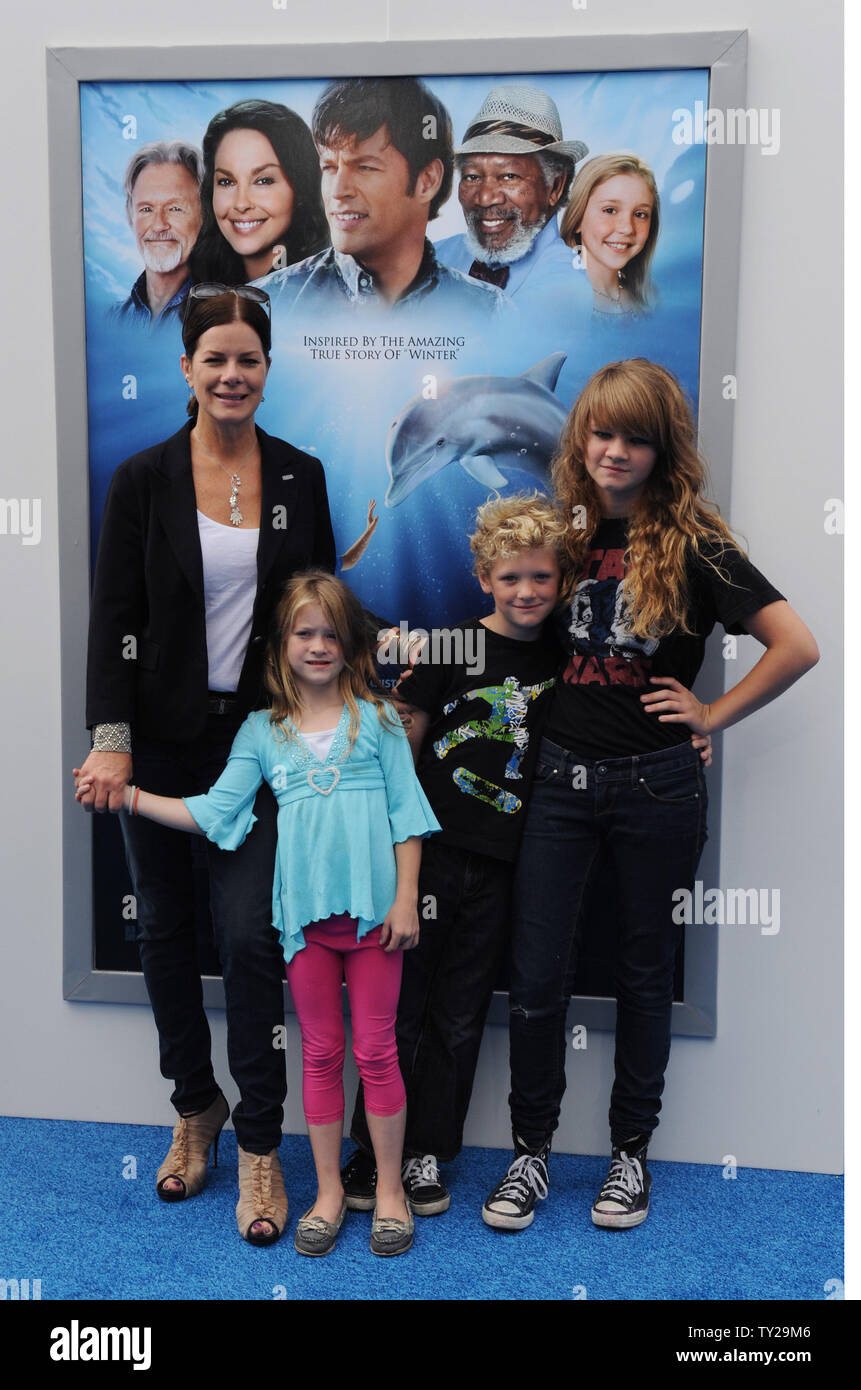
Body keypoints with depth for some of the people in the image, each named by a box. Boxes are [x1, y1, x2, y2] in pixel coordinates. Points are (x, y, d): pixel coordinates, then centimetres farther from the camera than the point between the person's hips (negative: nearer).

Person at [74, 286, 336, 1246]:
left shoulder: (300, 477, 3)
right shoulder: (143, 479, -2)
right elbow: (113, 619, -4)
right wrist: (110, 738, -14)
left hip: (258, 736, 0)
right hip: (162, 737, 1)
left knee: (249, 934, -3)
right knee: (164, 926, 11)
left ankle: (259, 1144, 13)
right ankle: (196, 1109, 32)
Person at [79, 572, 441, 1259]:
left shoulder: (377, 718, 1)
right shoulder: (263, 730, 7)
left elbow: (406, 814, 1)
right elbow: (215, 811, 4)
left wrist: (406, 899, -4)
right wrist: (130, 796, -2)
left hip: (373, 910, -2)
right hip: (306, 912, 2)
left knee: (377, 1050, 7)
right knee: (321, 1053, 12)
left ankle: (390, 1188, 24)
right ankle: (329, 1189, 27)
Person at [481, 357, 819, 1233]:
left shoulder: (691, 544, -6)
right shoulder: (569, 532, 6)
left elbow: (797, 647, -12)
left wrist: (711, 716, -8)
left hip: (655, 785, -3)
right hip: (562, 774, 3)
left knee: (644, 974, 12)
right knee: (536, 976, 4)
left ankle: (631, 1149, 31)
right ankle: (530, 1149, 24)